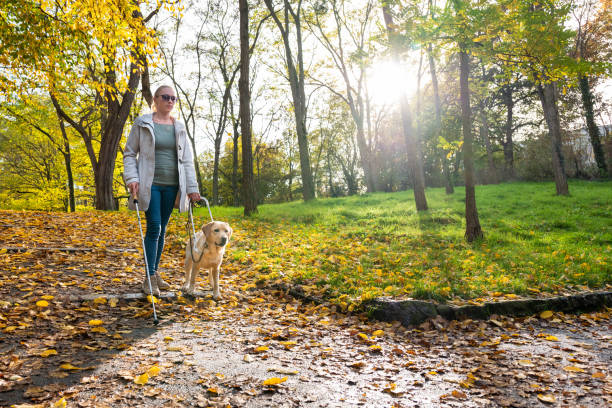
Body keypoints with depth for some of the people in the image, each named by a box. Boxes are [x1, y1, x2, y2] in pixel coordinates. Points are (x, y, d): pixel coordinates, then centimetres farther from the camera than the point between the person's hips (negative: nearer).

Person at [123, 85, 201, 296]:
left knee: (161, 230, 9)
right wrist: (132, 178, -12)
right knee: (154, 228, -11)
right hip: (150, 184, -4)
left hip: (171, 186, 4)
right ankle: (149, 278, -5)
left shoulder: (179, 127, 12)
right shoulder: (142, 124, 2)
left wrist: (192, 187, 3)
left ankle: (155, 273, 21)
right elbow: (129, 153, 3)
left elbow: (187, 159, 11)